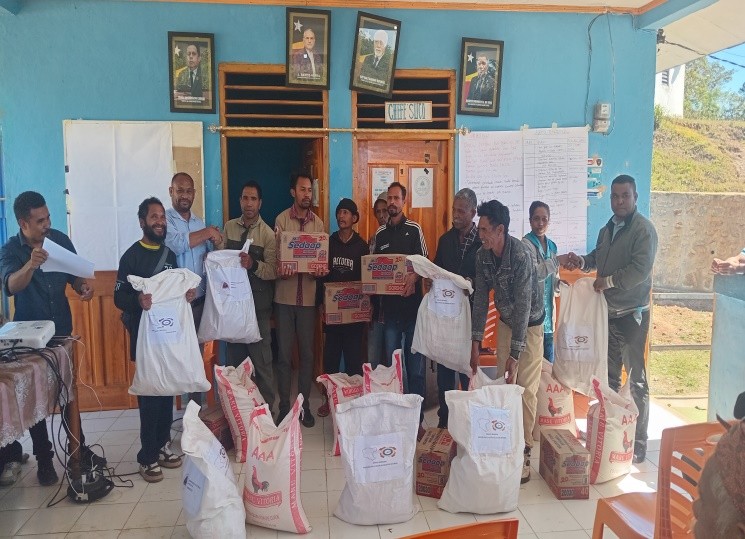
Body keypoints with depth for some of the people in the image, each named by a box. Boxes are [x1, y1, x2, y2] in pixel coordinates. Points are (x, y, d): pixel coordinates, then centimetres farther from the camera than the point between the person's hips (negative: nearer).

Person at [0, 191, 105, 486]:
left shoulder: (60, 239, -5)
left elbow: (74, 275, 5)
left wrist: (83, 286, -17)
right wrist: (31, 265, -53)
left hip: (62, 329, 3)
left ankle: (79, 448, 26)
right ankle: (44, 458, 21)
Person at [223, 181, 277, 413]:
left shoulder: (268, 234, -6)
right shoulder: (229, 227, 8)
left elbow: (273, 271, -12)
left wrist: (253, 265, -29)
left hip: (258, 304, -4)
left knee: (262, 359, 1)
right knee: (234, 357, 14)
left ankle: (266, 408, 14)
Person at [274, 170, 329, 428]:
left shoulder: (318, 222, 7)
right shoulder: (281, 220, -2)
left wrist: (321, 270, -16)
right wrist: (280, 270, -26)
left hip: (308, 296, 2)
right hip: (285, 295, -2)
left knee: (307, 353, 8)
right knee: (284, 354, 3)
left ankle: (305, 404, 21)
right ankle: (284, 406, 16)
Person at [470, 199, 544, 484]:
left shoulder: (522, 255, -29)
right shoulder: (482, 256, -10)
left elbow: (523, 305, -30)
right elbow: (481, 298, -3)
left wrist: (515, 353, -29)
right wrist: (475, 341, -6)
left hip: (530, 323, -5)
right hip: (505, 321, 5)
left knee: (526, 389, -4)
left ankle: (524, 452, 6)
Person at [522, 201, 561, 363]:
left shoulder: (551, 246, 14)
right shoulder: (525, 244, -8)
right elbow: (535, 273, -22)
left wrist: (561, 284, 0)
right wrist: (558, 260, -26)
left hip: (547, 308, 7)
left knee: (549, 360, 11)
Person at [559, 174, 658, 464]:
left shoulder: (643, 229, -12)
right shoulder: (607, 229, 11)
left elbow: (641, 269, -23)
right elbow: (598, 257, 21)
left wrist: (608, 281, -15)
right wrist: (580, 261, 1)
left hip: (632, 313, -7)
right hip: (608, 312, 8)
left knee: (636, 379, 0)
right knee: (609, 375, 16)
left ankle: (638, 444, 10)